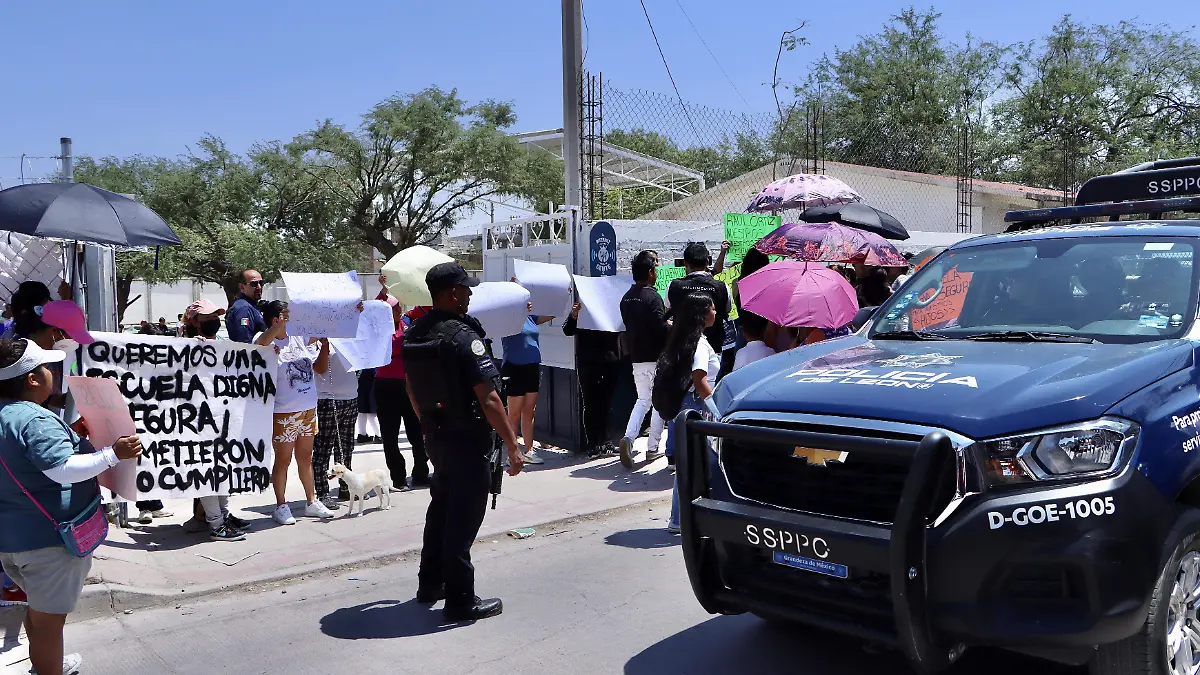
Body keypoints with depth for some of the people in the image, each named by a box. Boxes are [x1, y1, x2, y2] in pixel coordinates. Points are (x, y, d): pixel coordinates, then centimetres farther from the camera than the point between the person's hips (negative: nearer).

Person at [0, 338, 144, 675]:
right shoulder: (35, 420, -24)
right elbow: (63, 469, -33)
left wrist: (75, 435, 15)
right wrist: (113, 454, -31)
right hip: (48, 537, -10)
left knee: (38, 609, 28)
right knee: (49, 618, 3)